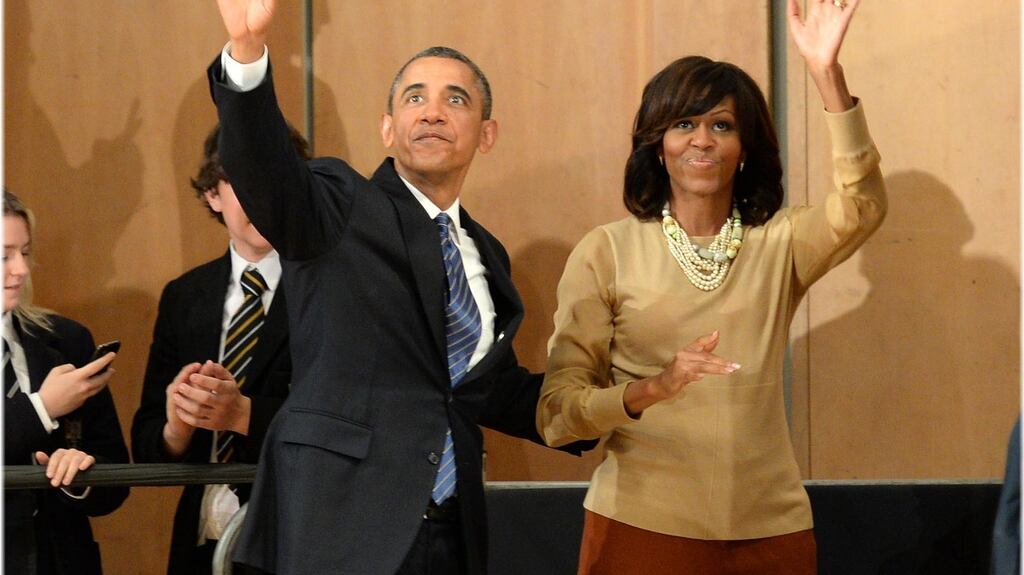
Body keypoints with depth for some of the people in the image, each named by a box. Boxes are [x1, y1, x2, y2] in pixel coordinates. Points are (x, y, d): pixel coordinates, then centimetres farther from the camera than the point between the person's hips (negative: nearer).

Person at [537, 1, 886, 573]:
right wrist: (651, 390, -27)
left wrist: (827, 74, -26)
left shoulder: (778, 244, 5)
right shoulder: (606, 252, -2)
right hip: (642, 526, -2)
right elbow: (557, 414, -8)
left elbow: (862, 206, -16)